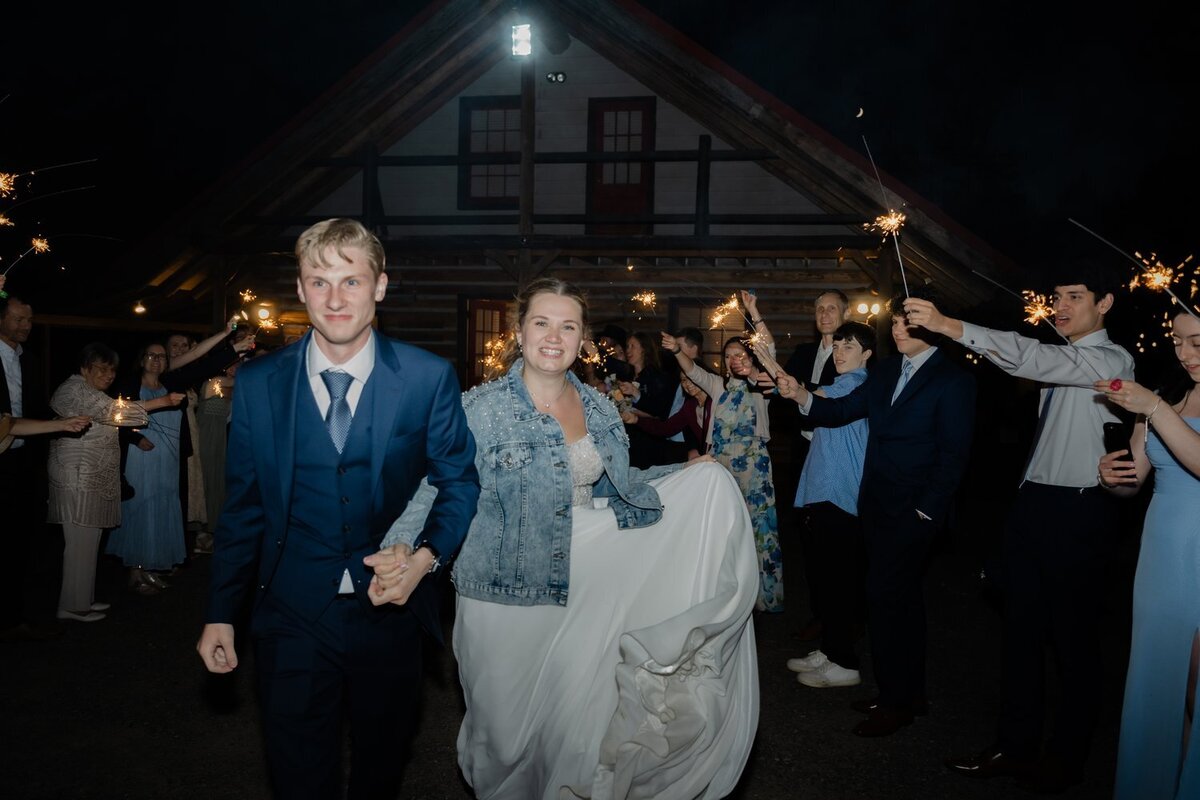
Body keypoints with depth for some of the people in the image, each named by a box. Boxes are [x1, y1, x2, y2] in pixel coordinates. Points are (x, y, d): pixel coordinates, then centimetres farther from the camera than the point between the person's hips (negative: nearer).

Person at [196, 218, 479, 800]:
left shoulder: (429, 378, -9)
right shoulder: (257, 383, -3)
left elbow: (459, 479, -1)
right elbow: (243, 506, 3)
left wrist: (427, 555, -17)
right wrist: (220, 613, 3)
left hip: (389, 609, 0)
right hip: (291, 617, 0)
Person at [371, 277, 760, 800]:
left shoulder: (598, 408, 4)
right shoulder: (480, 408, -12)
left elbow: (618, 485, 13)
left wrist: (694, 478, 7)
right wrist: (403, 554, -34)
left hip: (583, 588, 4)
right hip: (508, 596, -4)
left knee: (576, 721, 13)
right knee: (510, 726, 11)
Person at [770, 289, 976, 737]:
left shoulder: (952, 381, -9)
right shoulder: (886, 373, 10)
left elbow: (953, 454, -12)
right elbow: (842, 410, 5)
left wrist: (924, 511, -14)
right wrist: (801, 396, -13)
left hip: (914, 511, -7)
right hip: (877, 505, 7)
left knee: (885, 598, -5)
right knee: (901, 598, 15)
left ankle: (896, 703, 11)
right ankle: (908, 694, 29)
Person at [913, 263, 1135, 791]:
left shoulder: (1111, 360, -11)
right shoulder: (1063, 359, 14)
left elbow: (1033, 358, -28)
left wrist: (948, 325, -36)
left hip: (1077, 513, -8)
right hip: (1033, 504, 8)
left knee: (1072, 638, 5)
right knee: (1021, 629, 12)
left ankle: (1065, 758, 22)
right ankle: (1015, 746, 24)